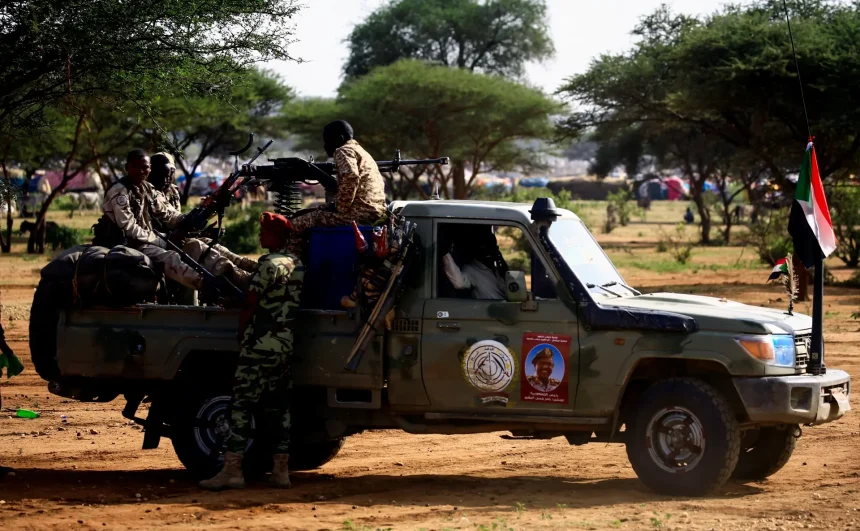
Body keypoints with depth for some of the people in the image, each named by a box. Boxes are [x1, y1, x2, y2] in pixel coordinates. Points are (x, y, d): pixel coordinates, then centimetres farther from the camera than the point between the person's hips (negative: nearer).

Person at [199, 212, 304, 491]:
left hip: (262, 343, -8)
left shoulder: (268, 264, -13)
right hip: (287, 343, 8)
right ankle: (281, 470, 10)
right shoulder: (297, 264, 12)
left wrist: (242, 331, 1)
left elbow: (251, 304, -12)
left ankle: (232, 470, -9)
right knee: (279, 406, 10)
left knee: (242, 405, -7)